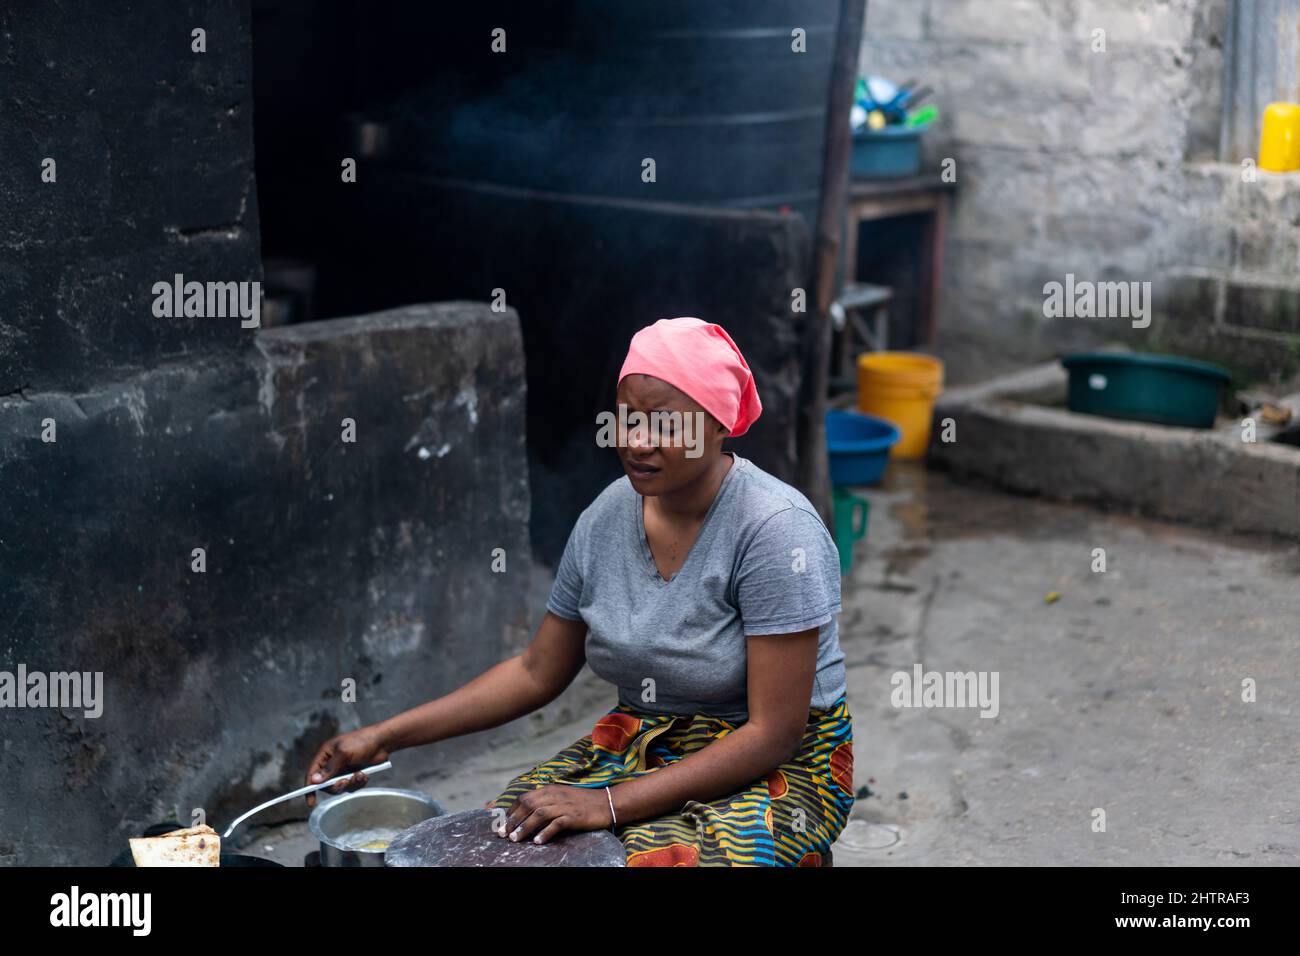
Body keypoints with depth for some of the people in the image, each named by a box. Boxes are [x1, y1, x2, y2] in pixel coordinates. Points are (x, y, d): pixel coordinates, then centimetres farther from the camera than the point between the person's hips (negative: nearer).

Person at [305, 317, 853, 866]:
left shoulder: (775, 530, -19)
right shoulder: (607, 517, -1)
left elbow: (772, 733, -21)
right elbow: (537, 673, 9)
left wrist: (610, 803, -26)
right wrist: (386, 736, 2)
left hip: (778, 765, -5)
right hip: (637, 746, 5)